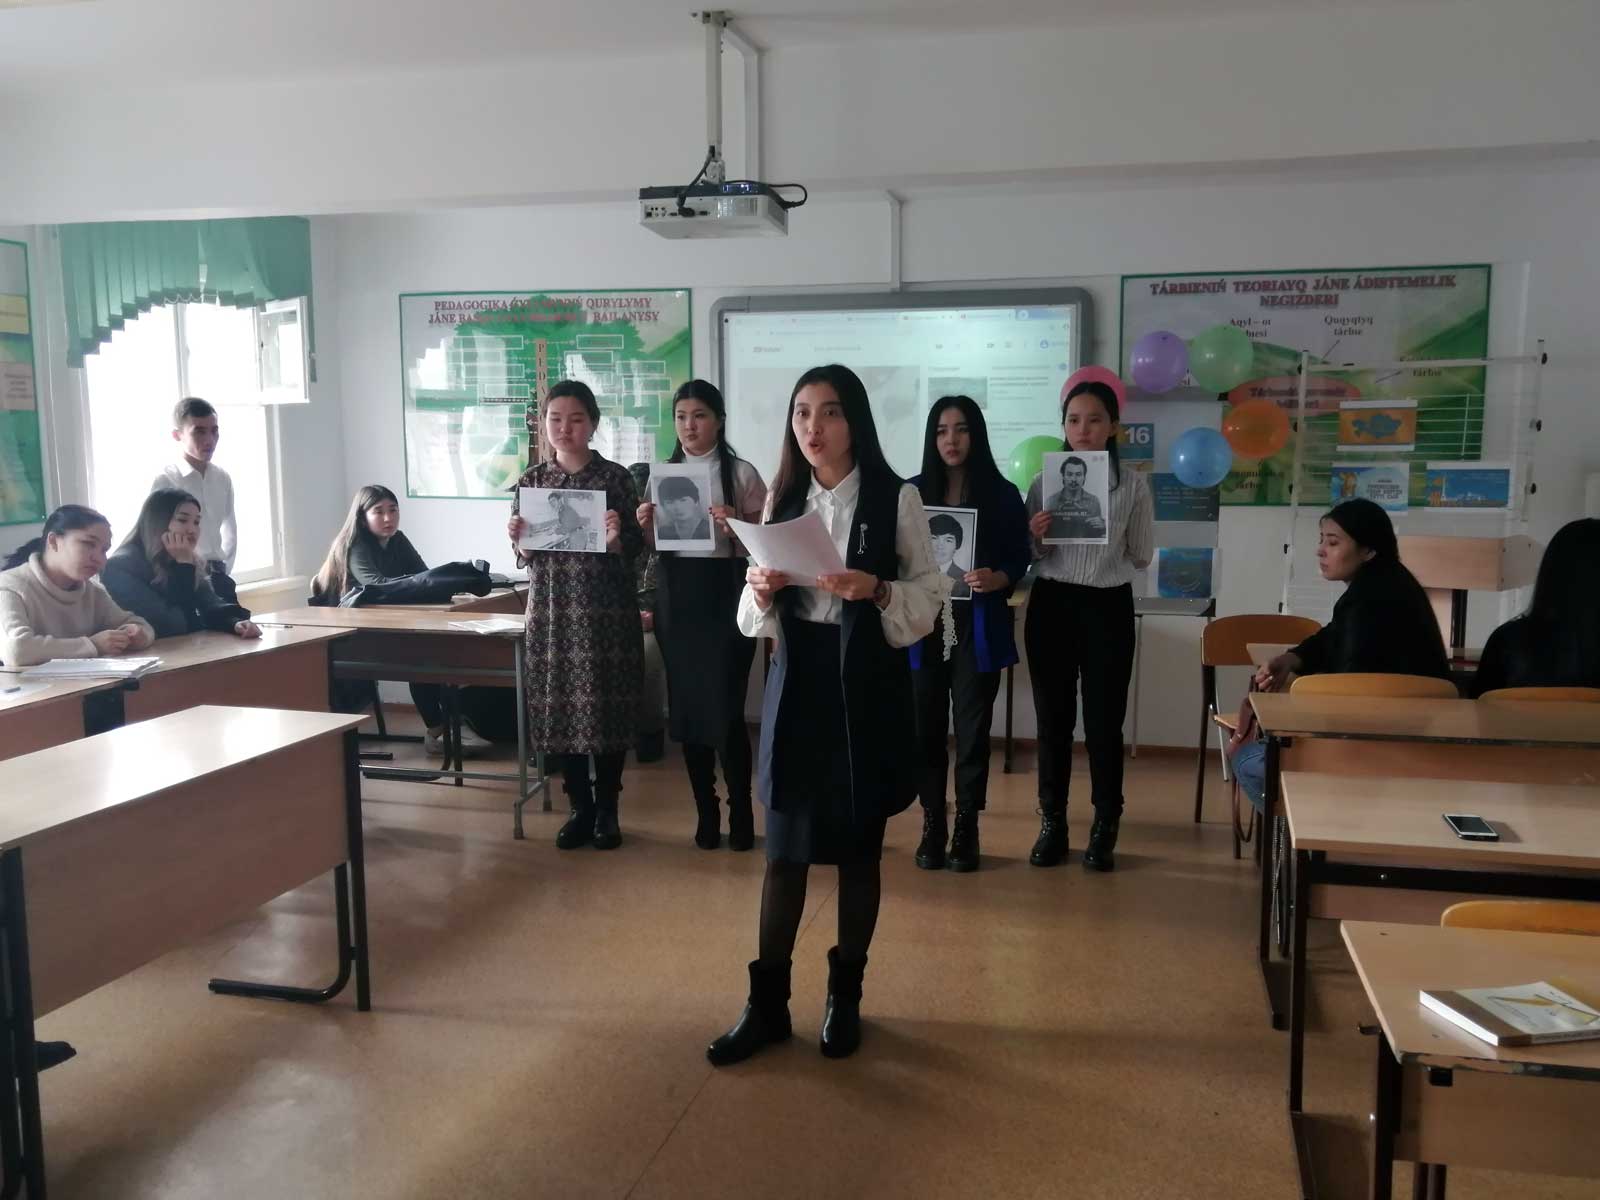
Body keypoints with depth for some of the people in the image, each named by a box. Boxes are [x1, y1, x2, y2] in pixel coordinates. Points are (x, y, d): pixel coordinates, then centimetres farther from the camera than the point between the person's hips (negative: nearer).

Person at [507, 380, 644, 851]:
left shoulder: (616, 477, -1)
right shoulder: (530, 481, 6)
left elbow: (635, 551, 0)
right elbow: (526, 559, 9)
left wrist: (616, 539, -20)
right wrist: (519, 541, -11)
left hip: (607, 610, -2)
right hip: (551, 611, 2)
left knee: (608, 708, 2)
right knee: (559, 707, 5)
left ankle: (607, 809, 17)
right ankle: (580, 807, 20)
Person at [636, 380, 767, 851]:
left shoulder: (742, 474, -2)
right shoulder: (662, 475, 10)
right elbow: (652, 547, 16)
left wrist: (737, 527, -21)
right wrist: (645, 526, -4)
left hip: (725, 596, -4)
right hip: (676, 597, 4)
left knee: (725, 708, -5)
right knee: (685, 707, 8)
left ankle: (740, 812, 13)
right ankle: (706, 810, 23)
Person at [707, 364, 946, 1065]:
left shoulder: (895, 499, -4)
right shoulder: (782, 500, 7)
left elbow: (930, 594, -3)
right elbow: (758, 620, 10)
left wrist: (877, 591, -20)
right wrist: (761, 592, -12)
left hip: (868, 687, -2)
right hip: (796, 684, 3)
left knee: (858, 848, 10)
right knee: (784, 850, 5)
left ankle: (845, 995, 27)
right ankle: (767, 1003, 18)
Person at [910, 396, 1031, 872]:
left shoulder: (1003, 494, 1)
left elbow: (1020, 560, 3)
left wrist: (997, 579, -17)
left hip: (977, 628, -1)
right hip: (923, 625, 1)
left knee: (972, 729, 3)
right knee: (926, 728, 3)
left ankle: (966, 828, 15)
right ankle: (932, 825, 16)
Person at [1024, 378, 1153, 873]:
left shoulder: (1133, 485, 0)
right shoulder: (1043, 482, 3)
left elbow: (1142, 557, 3)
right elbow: (1031, 557, 6)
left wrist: (1117, 537, -12)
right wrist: (1035, 536, -13)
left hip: (1108, 608, -1)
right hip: (1052, 605, 1)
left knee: (1104, 720, 3)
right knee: (1053, 718, 7)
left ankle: (1104, 829, 17)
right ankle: (1052, 824, 19)